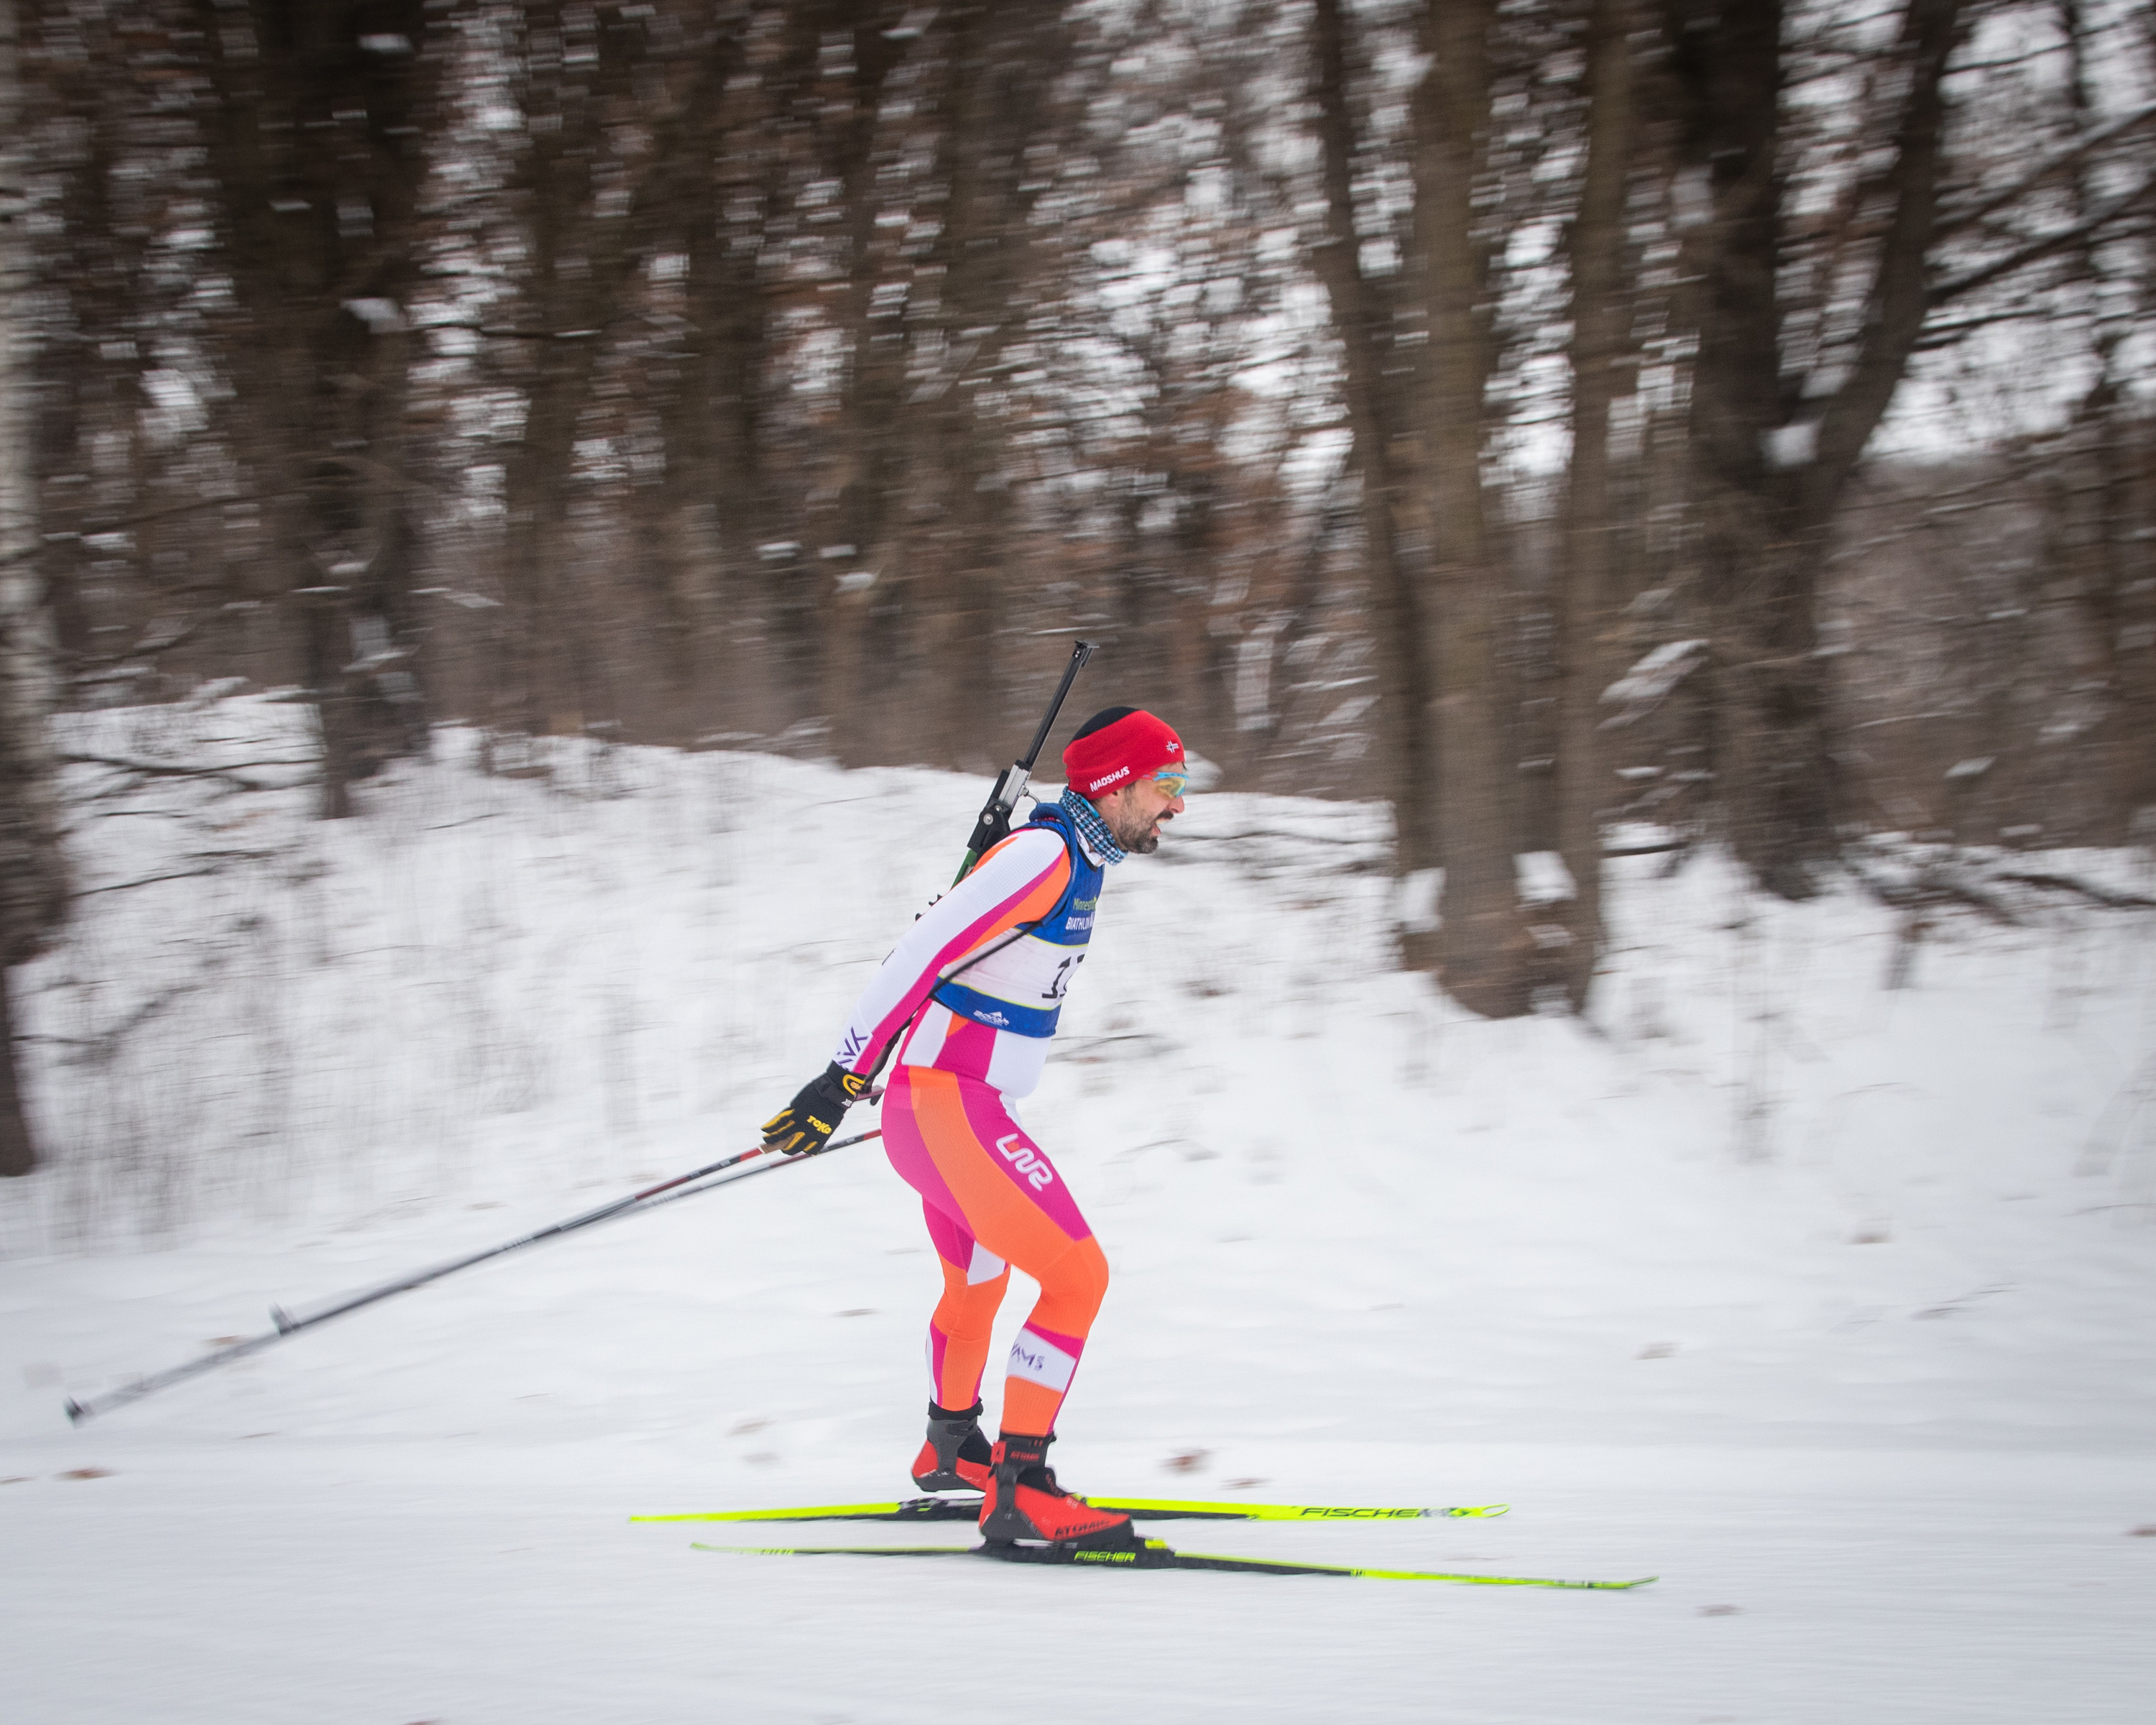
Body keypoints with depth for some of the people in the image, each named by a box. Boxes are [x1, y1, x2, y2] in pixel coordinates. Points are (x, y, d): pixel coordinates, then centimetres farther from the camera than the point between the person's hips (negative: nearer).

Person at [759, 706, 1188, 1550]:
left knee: (978, 1283, 30)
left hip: (959, 1105, 10)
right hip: (946, 1109, -10)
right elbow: (920, 953, -22)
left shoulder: (1077, 859, 12)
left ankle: (950, 1450, 52)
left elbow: (949, 940, 22)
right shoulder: (1042, 856, -19)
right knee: (1079, 1275, -15)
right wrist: (843, 1080, -22)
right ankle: (1018, 1494, -15)